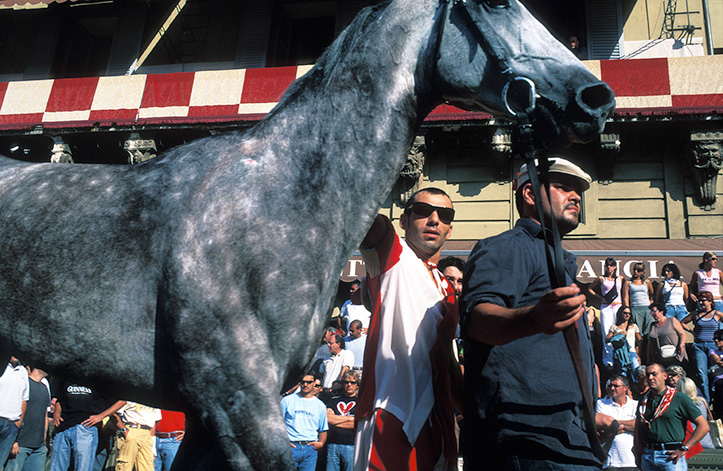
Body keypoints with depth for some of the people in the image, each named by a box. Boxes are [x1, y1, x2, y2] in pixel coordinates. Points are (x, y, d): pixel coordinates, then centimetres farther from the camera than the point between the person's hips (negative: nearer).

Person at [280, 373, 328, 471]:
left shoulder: (320, 405, 13)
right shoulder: (287, 400, 6)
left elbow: (323, 429, 19)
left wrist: (321, 443, 2)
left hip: (310, 448, 2)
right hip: (291, 446, -2)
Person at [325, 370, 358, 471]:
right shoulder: (333, 401, 17)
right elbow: (327, 418, 0)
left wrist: (335, 421, -1)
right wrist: (350, 418, -3)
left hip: (351, 446, -2)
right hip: (333, 445, 2)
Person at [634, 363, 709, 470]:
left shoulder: (680, 398, -3)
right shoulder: (644, 402, 11)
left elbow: (704, 426, -6)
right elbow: (638, 428, 21)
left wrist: (683, 449, -10)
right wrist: (638, 453, 8)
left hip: (671, 457, -4)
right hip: (647, 457, 4)